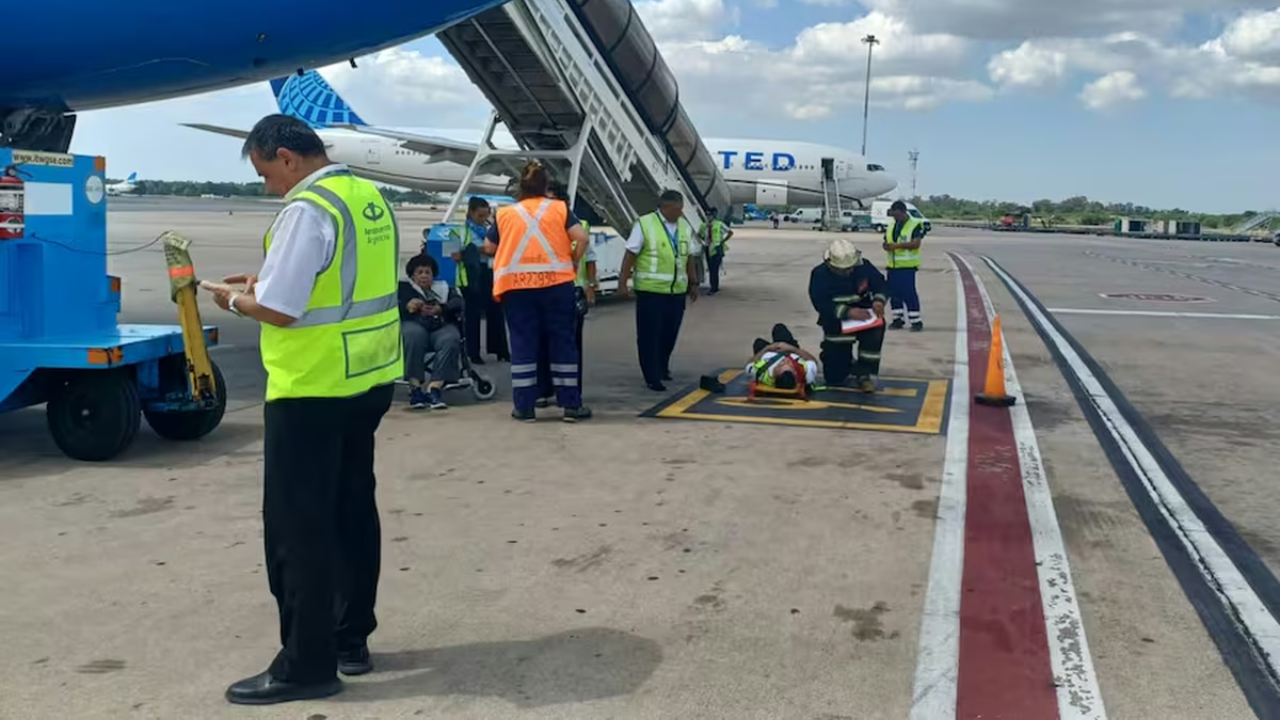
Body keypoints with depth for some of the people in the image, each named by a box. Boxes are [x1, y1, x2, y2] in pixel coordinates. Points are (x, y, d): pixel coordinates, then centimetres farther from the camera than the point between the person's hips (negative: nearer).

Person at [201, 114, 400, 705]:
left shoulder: (307, 210, -18)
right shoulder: (371, 199, 9)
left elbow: (278, 310, -21)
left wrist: (234, 299, -1)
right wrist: (266, 282, 14)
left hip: (313, 388, -9)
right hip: (368, 378, 9)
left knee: (298, 527, 1)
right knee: (352, 511, 17)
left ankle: (307, 664, 10)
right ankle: (350, 639, 28)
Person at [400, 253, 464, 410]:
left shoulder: (443, 288, 28)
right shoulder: (404, 287, 27)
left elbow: (458, 302, 7)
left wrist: (441, 309, -14)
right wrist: (407, 306, -14)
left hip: (441, 326, 1)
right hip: (414, 323, -1)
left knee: (450, 340, -33)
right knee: (414, 335, -37)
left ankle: (434, 388, -41)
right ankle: (415, 387, -38)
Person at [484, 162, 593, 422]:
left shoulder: (505, 214, 10)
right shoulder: (560, 208, 6)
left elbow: (489, 247, 15)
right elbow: (581, 238, -6)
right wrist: (573, 262, 8)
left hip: (517, 286, 1)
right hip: (556, 283, -1)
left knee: (523, 344, 6)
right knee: (563, 343, 6)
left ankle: (524, 407, 7)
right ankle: (571, 405, 9)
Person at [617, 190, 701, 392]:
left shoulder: (685, 227, 11)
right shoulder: (645, 224, -6)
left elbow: (690, 258, 17)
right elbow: (630, 255, -7)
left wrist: (693, 283, 17)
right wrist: (622, 282, -10)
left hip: (677, 291, 5)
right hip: (650, 290, -5)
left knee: (670, 333, 12)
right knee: (649, 334, -2)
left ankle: (662, 367, 32)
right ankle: (652, 377, 3)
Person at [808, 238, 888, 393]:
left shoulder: (864, 267, -11)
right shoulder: (820, 275, -19)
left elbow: (881, 284, -1)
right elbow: (820, 304, -26)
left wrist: (879, 300, -25)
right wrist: (848, 312, -39)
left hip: (862, 315, 2)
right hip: (836, 322, -2)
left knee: (876, 327, -36)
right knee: (834, 377, -2)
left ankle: (865, 373, -22)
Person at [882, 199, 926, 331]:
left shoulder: (915, 225, -6)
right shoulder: (891, 226, 15)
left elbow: (916, 243, -17)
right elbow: (886, 242, 20)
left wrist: (897, 245, -22)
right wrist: (886, 246, -5)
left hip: (907, 266, -7)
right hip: (892, 265, 7)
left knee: (909, 293, -9)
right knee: (893, 293, 8)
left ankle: (916, 321, -3)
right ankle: (898, 320, 18)